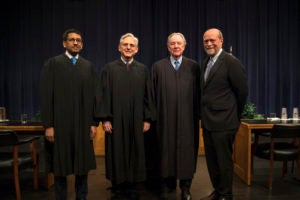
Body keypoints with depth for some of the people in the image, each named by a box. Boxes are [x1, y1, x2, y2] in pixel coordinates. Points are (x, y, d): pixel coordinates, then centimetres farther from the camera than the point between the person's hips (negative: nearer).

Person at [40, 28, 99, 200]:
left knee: (83, 163, 10)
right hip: (60, 123, -2)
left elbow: (95, 96, 6)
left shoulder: (89, 66, 8)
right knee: (60, 165, 8)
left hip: (83, 124, 2)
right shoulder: (52, 64, 2)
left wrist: (94, 123, 0)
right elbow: (46, 96, -3)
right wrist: (48, 125, -9)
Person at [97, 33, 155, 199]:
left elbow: (148, 96, 6)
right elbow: (104, 95, -1)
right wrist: (105, 119, -8)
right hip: (116, 120, -1)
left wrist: (147, 119, 0)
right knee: (116, 153, 6)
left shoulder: (143, 70, 7)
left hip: (136, 120, 2)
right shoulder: (109, 68, 3)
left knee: (135, 153, 7)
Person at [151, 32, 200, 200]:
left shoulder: (194, 66, 5)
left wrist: (198, 114, -2)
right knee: (167, 149, 8)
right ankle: (168, 185, 24)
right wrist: (154, 115, 0)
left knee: (186, 150, 6)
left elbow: (198, 92, 3)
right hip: (166, 117, 0)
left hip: (187, 117, 0)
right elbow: (154, 93, 4)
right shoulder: (158, 66, 6)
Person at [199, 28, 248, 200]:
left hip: (223, 122, -8)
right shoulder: (206, 63, 12)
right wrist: (205, 115, 13)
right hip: (208, 121, 8)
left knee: (224, 160, 5)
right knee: (211, 160, 17)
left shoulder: (231, 62, -12)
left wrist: (235, 115, 3)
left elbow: (242, 91, -8)